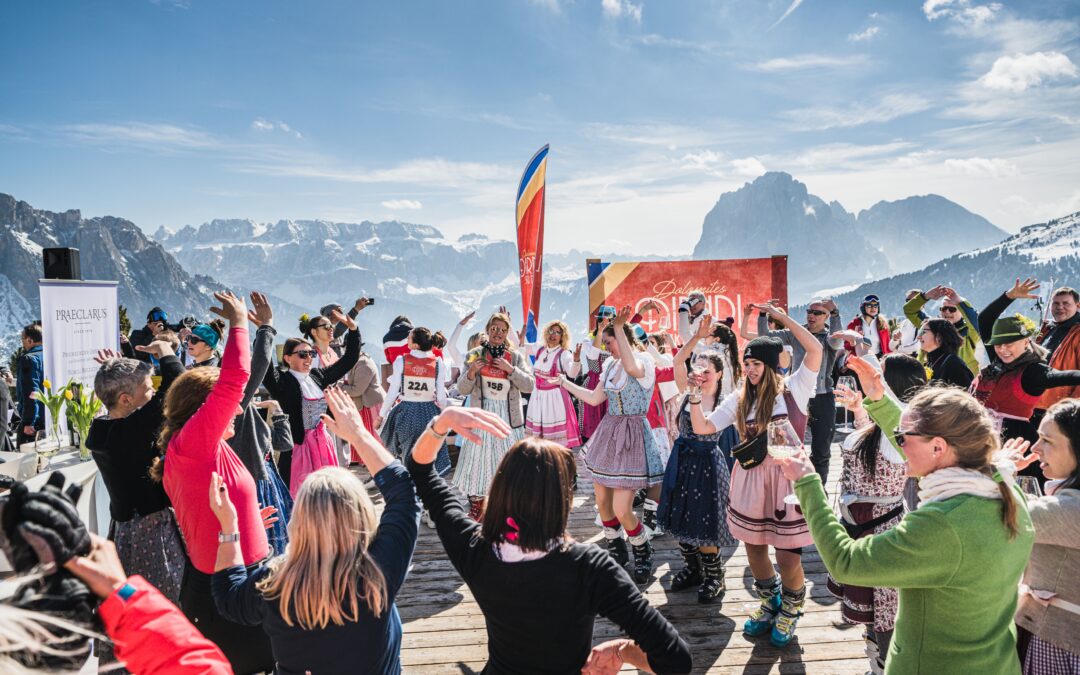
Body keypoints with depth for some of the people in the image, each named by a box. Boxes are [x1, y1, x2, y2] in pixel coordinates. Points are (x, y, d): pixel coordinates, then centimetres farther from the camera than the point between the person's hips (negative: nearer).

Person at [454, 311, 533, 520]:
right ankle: (475, 508, 19)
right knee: (478, 462, 3)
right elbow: (463, 389, 2)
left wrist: (511, 369, -16)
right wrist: (471, 373, -17)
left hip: (508, 419, 0)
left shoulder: (516, 356, 4)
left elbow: (529, 386, -4)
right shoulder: (475, 355, 3)